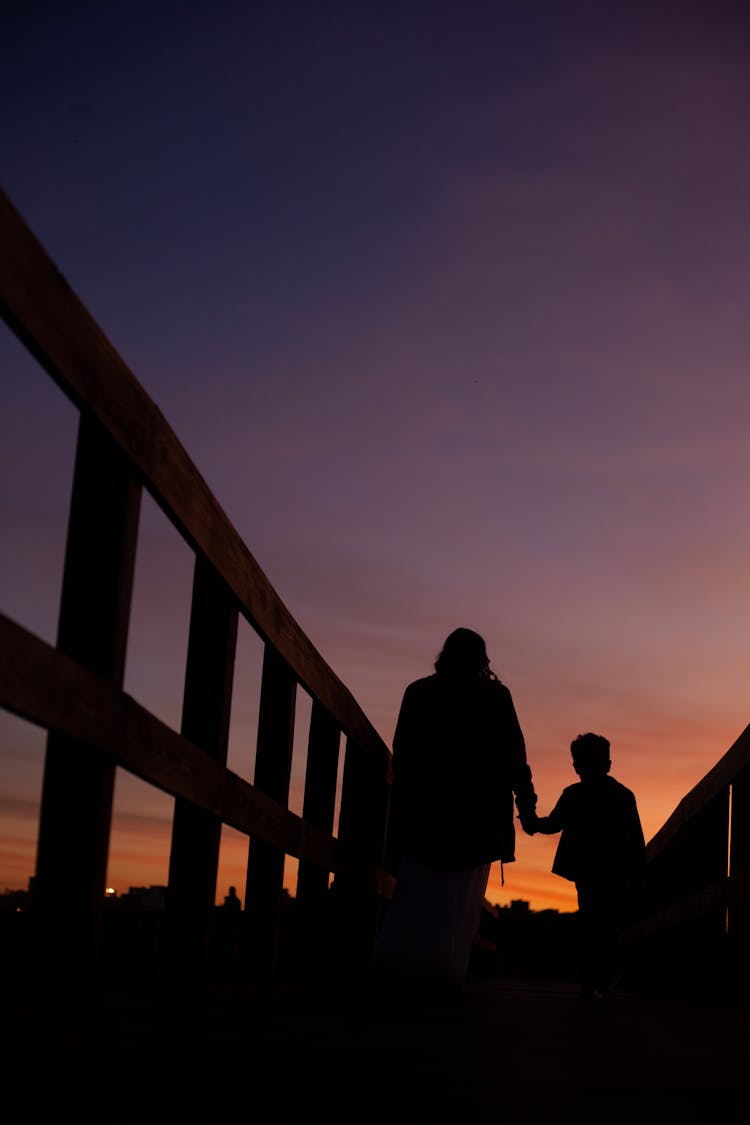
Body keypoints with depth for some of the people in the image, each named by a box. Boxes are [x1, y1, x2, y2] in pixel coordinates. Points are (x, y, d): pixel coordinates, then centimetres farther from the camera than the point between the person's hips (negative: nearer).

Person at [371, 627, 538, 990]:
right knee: (461, 895, 0)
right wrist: (525, 800, 1)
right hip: (477, 809, -1)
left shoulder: (419, 692, 7)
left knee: (416, 889, 5)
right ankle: (443, 970, -8)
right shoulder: (496, 696, 3)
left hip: (423, 803, 1)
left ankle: (397, 964, -6)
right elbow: (513, 753, -2)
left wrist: (403, 801, 12)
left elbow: (402, 753, 6)